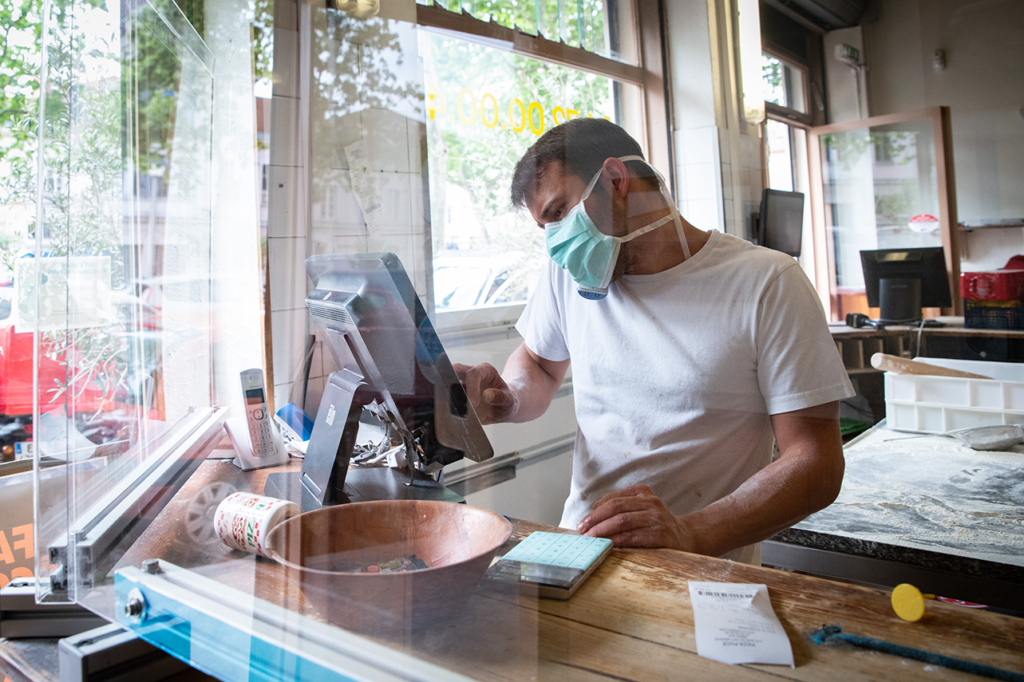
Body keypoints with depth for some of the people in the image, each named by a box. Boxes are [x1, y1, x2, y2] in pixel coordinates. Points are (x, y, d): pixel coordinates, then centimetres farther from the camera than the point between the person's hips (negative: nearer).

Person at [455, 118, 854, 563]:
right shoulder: (568, 272, 8)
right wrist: (506, 401, 0)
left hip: (706, 576, -4)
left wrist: (691, 535, -24)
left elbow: (817, 464, -10)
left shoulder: (766, 284, -7)